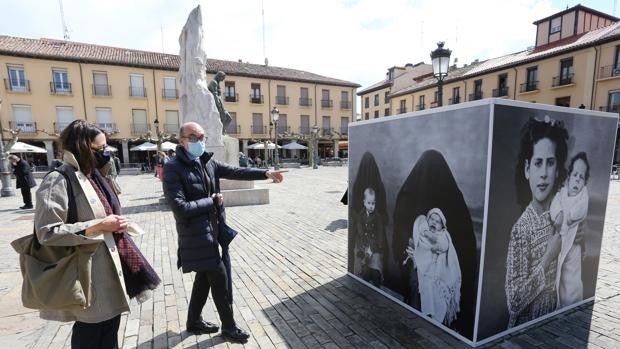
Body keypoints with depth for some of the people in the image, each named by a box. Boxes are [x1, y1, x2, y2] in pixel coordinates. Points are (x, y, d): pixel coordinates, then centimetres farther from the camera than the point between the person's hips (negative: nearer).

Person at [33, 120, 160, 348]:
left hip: (107, 264, 8)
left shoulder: (91, 176, 10)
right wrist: (99, 226, -22)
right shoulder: (59, 180, -17)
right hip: (88, 271, -8)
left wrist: (115, 224, 1)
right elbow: (47, 233, -22)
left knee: (110, 323, 18)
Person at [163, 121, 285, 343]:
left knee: (205, 277, 20)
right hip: (196, 237, -7)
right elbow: (180, 208, -23)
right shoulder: (173, 169, -16)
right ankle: (229, 327, 23)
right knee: (220, 278, 1)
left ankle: (194, 321, 41)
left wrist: (266, 173, -10)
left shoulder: (208, 162, 5)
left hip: (211, 232, 8)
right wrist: (212, 201, -15)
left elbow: (236, 172, 0)